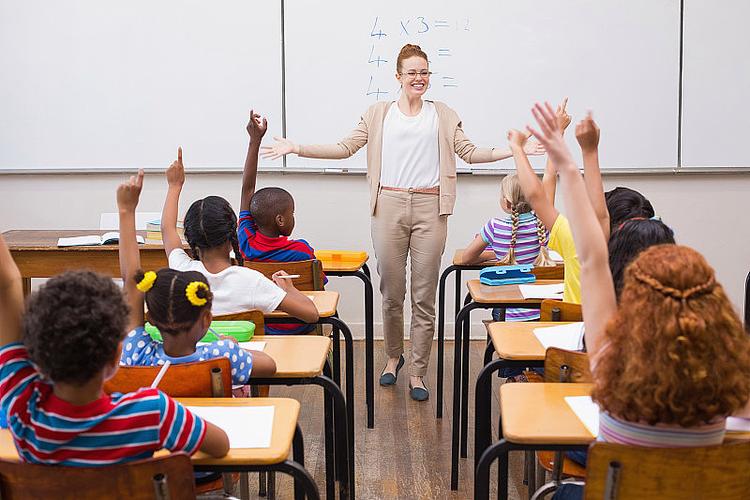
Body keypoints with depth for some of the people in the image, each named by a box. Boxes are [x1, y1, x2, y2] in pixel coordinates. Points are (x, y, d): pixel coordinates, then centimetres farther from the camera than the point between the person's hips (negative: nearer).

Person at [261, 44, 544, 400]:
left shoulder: (443, 116, 13)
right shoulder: (379, 114, 11)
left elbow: (470, 153, 7)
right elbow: (345, 148, 5)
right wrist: (297, 148, -4)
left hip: (429, 208, 0)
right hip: (389, 206, 0)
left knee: (424, 296, 1)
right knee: (391, 293, 7)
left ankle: (417, 373, 11)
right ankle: (394, 356, 31)